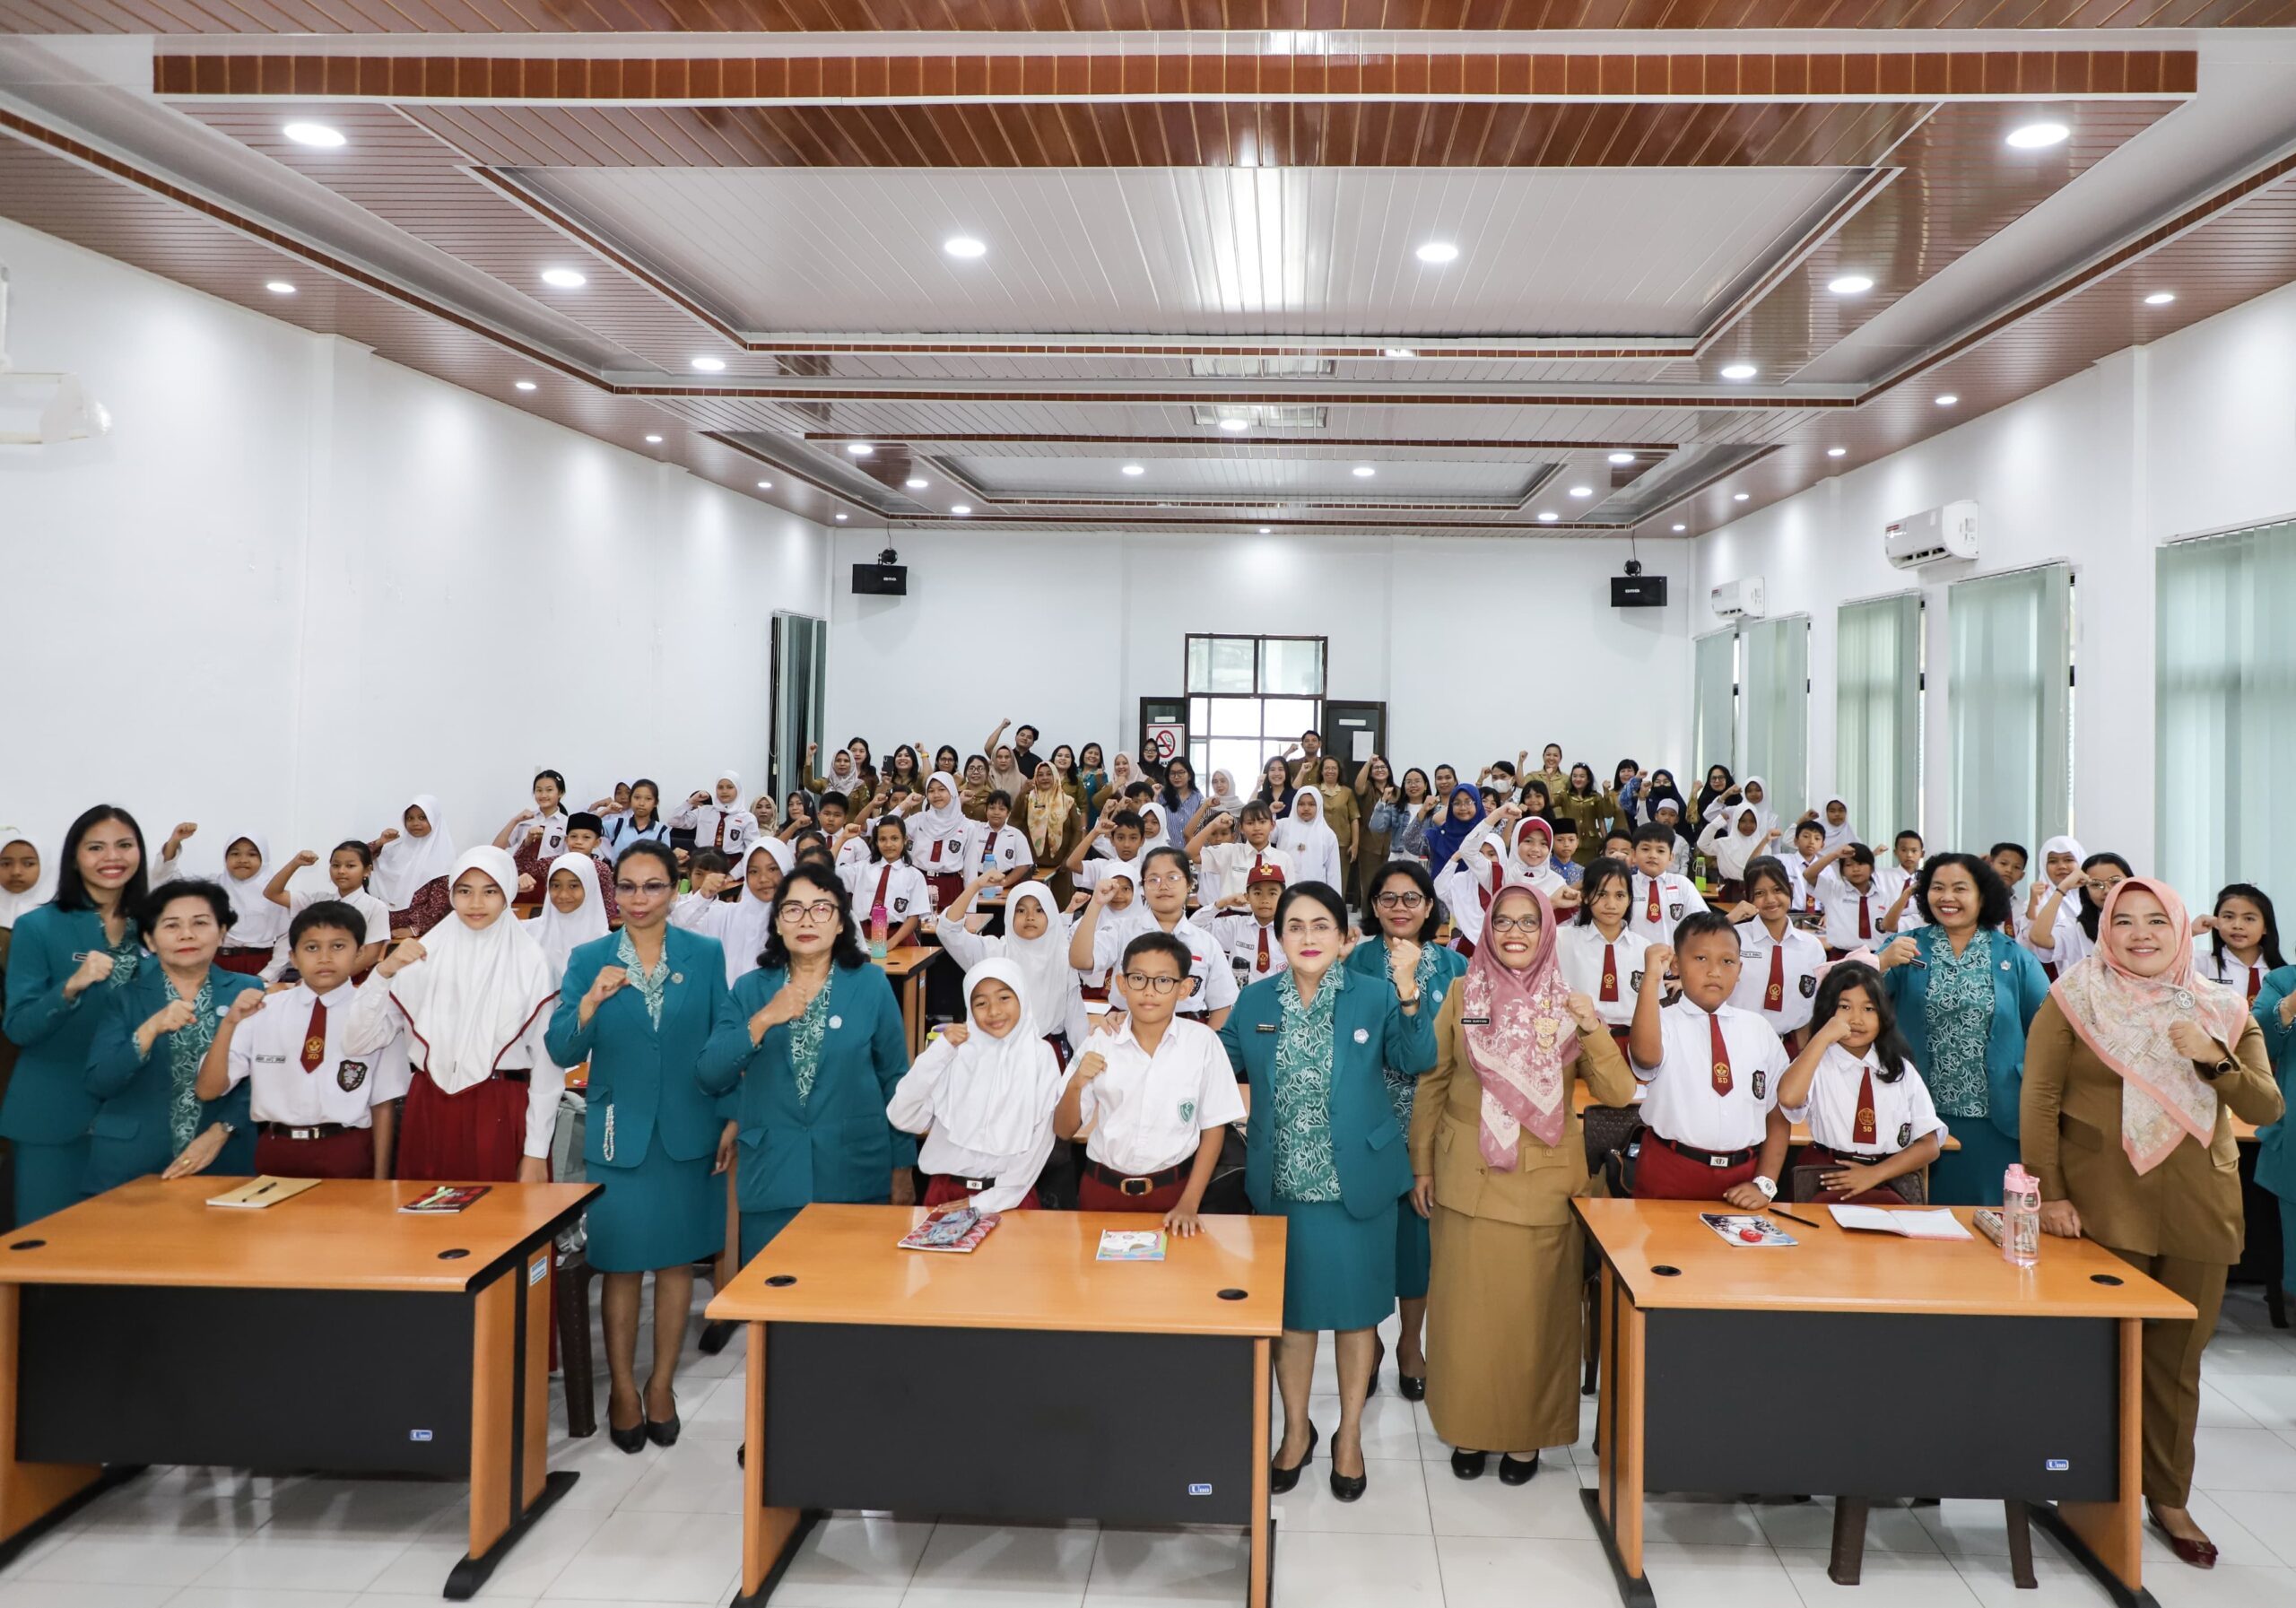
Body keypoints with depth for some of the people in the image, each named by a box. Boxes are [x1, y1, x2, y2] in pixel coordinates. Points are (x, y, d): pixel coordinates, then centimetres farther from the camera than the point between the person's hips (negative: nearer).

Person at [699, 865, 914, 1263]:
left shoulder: (871, 984, -1)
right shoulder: (750, 989, 4)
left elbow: (895, 1078, 2)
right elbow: (711, 1077, -4)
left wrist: (902, 1168, 3)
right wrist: (763, 1021, -17)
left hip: (856, 1176, -1)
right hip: (772, 1178, 1)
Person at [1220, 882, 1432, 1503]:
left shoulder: (1375, 996, -5)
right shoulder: (1255, 1002, 1)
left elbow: (1415, 1060, -13)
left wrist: (1407, 990, -24)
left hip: (1358, 1183, -1)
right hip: (1283, 1184, 2)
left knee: (1356, 1309, 11)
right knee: (1291, 1310, 13)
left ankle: (1349, 1435, 30)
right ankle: (1296, 1431, 33)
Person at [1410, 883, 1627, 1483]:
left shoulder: (1568, 1003, 2)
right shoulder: (1464, 994, 1)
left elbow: (1618, 1093, -5)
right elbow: (1432, 1083, 5)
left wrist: (1593, 1029, -19)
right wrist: (1421, 1164, 4)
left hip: (1545, 1181, 0)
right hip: (1468, 1178, 0)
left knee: (1537, 1310, 7)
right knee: (1468, 1308, 6)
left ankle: (1528, 1433, 23)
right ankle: (1469, 1428, 22)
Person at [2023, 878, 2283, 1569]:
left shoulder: (2223, 1011, 8)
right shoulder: (2073, 1001, -2)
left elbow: (2267, 1109, 2)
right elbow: (2040, 1101, -6)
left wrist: (2213, 1059, -15)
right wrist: (2049, 1193, -13)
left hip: (2197, 1213, 3)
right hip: (2102, 1210, -3)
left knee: (2177, 1358, 10)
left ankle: (2168, 1499, 24)